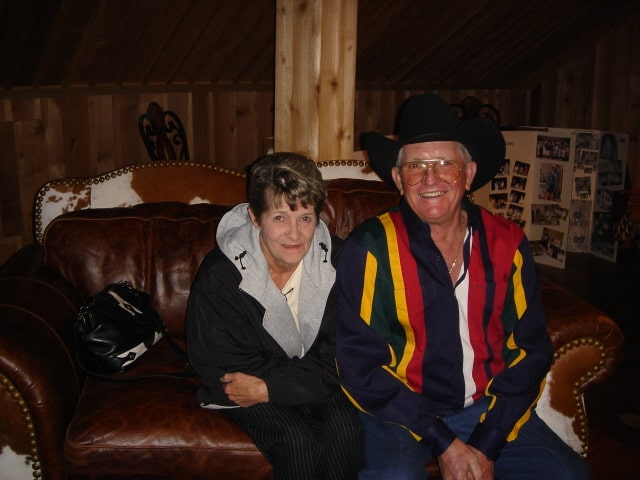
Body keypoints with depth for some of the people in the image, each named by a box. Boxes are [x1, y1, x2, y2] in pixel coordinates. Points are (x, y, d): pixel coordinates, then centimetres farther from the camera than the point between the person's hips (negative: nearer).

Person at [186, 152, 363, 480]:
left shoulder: (336, 262, -14)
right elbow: (223, 368, -15)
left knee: (346, 428, -24)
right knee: (296, 440, -27)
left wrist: (268, 388, -23)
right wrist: (306, 378, -18)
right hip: (247, 390, -2)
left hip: (318, 381, 3)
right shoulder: (219, 277, -21)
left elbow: (336, 358, -12)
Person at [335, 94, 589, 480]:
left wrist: (486, 445, -9)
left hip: (490, 410, 4)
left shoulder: (507, 242, -1)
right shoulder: (371, 248, -12)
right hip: (402, 412, -3)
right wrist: (444, 444, -15)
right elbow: (360, 364, -12)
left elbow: (531, 349, 1)